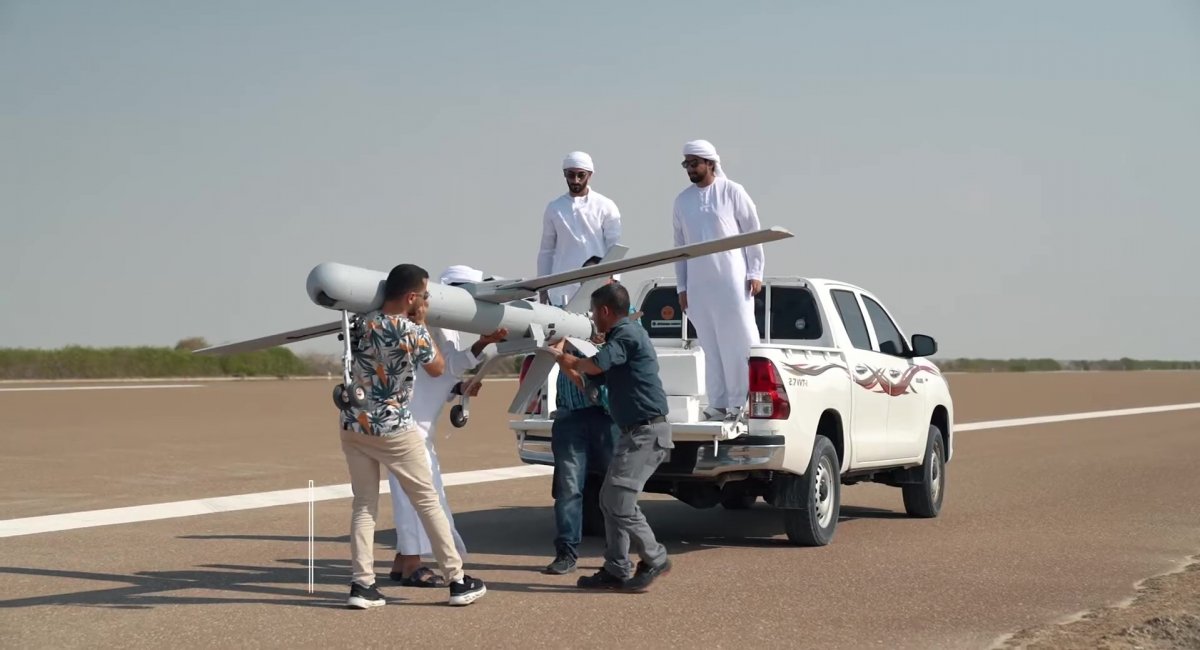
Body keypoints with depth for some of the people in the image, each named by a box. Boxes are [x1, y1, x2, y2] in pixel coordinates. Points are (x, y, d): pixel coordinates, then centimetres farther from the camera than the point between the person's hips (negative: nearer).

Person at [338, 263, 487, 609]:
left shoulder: (361, 324, 0)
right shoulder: (413, 332, -14)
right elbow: (438, 368, 4)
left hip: (354, 427, 5)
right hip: (395, 431, -5)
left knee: (364, 504, 11)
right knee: (428, 502, 6)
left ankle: (362, 584, 3)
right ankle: (457, 581, 12)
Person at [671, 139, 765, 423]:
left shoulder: (732, 192, -1)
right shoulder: (682, 200, 11)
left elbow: (752, 232, 0)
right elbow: (680, 244, 15)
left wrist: (755, 272, -6)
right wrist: (681, 286, 11)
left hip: (732, 280, -4)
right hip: (698, 283, 4)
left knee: (739, 341, -4)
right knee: (710, 345, 6)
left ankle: (742, 401, 0)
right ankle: (718, 403, 10)